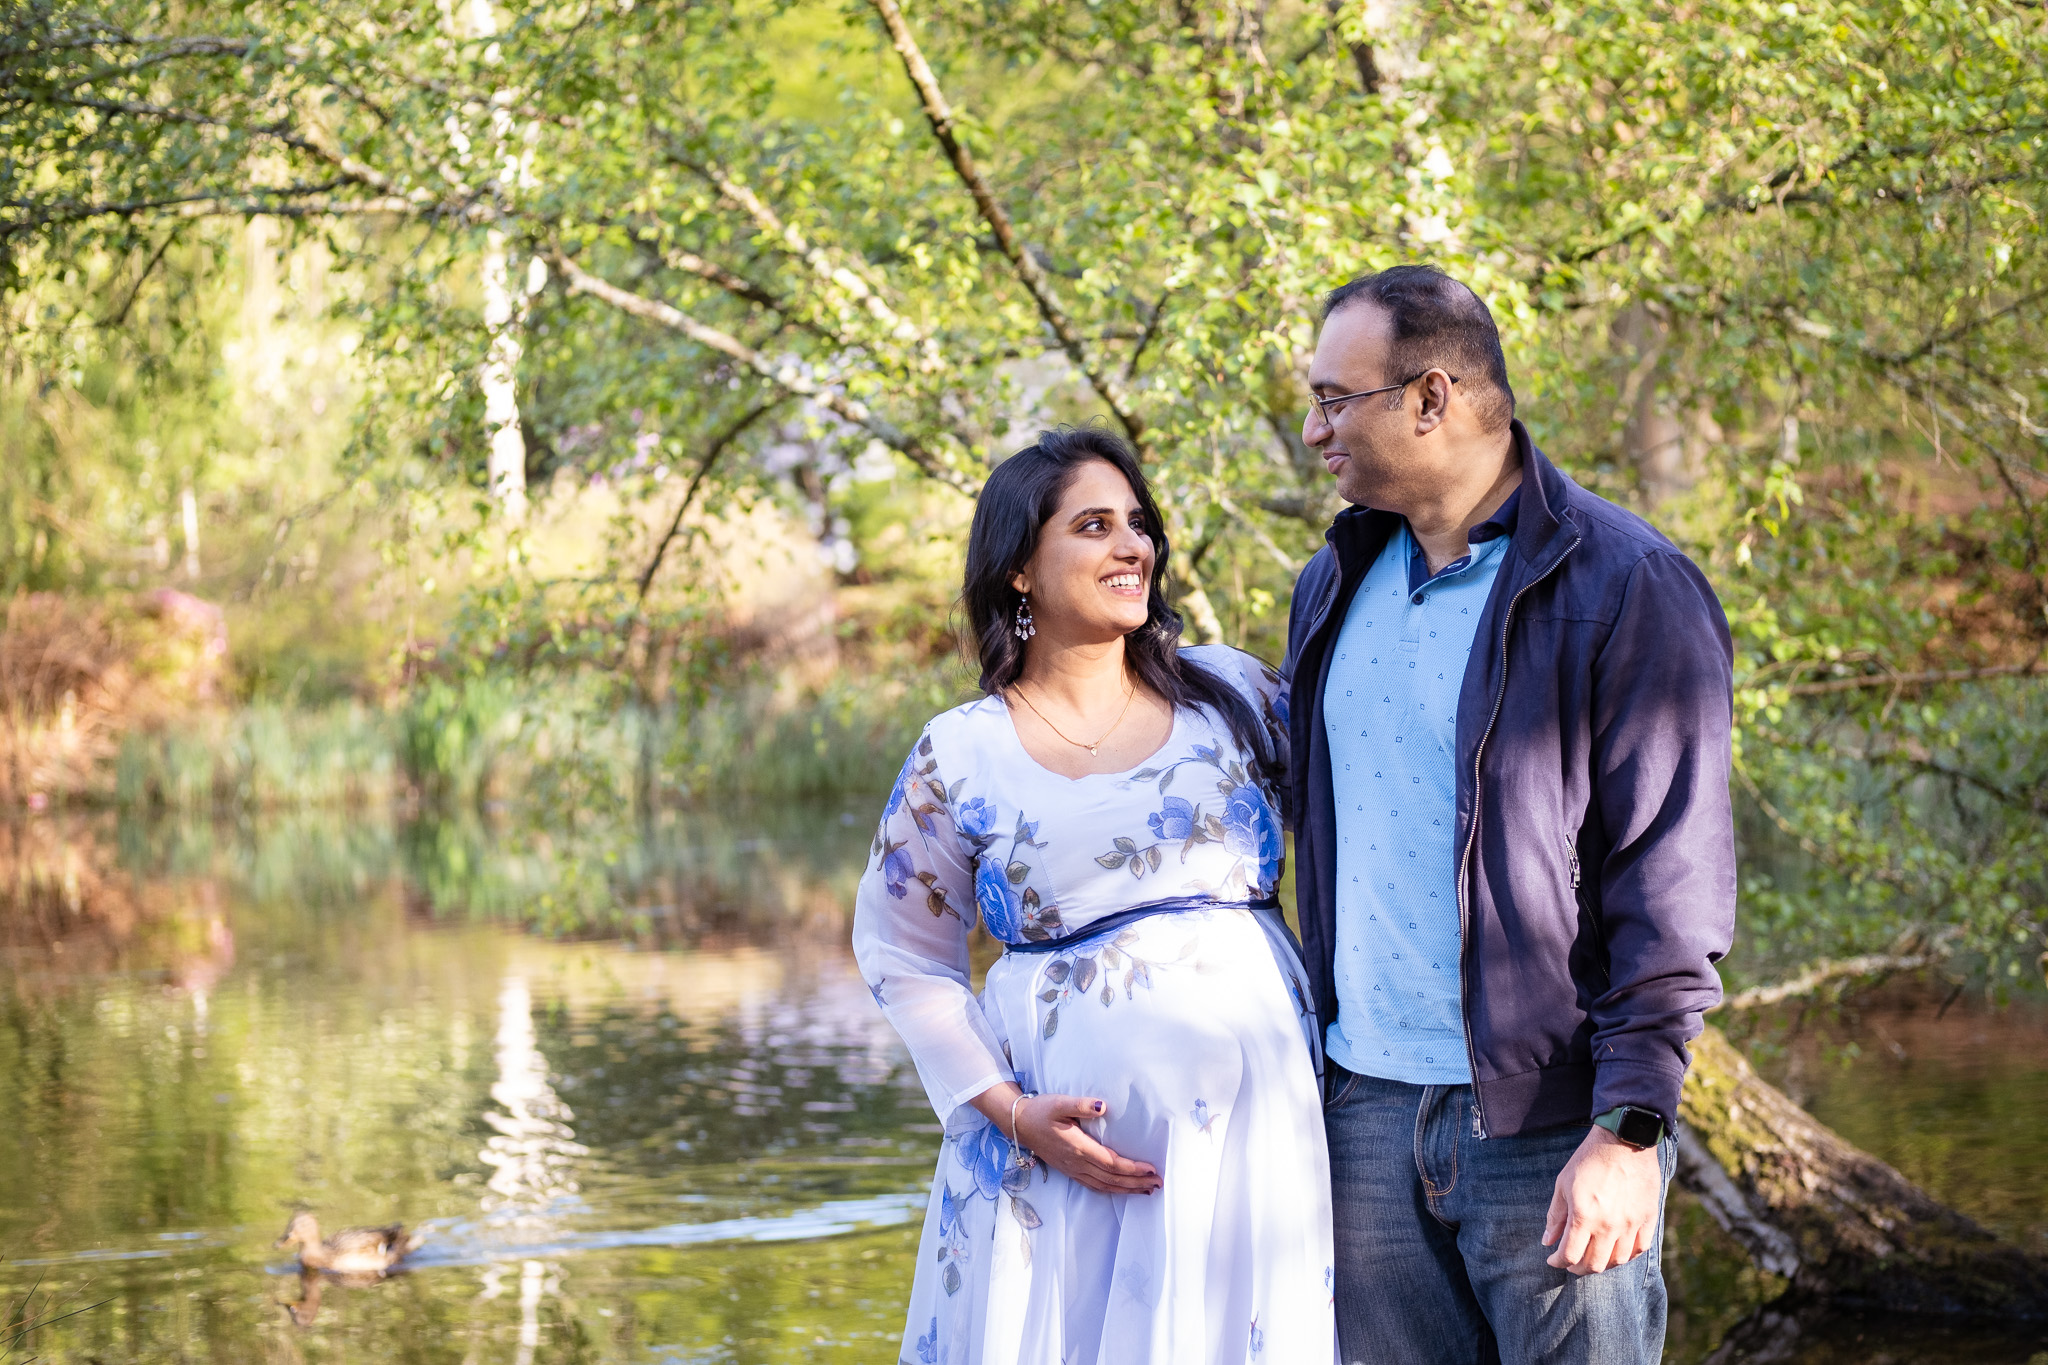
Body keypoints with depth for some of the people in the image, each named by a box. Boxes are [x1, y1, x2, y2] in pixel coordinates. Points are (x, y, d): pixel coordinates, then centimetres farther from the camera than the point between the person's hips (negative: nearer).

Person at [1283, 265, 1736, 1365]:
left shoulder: (1626, 588, -9)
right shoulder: (1337, 585, 13)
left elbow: (1674, 885, -12)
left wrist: (1628, 1130, -18)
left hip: (1547, 1124, -6)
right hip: (1366, 1109, 6)